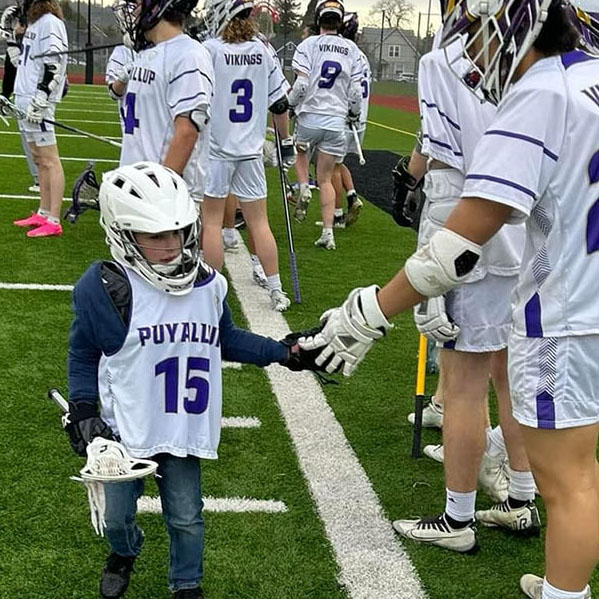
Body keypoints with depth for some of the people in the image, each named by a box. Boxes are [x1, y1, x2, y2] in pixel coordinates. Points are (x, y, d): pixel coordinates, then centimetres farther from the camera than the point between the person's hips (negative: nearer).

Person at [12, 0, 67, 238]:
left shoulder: (50, 23, -10)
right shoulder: (33, 23, 19)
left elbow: (53, 65, -19)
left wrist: (39, 98, -23)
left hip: (38, 102, -10)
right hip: (24, 99, 10)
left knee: (49, 160, -9)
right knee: (38, 159, 13)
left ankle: (53, 222, -10)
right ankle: (43, 213, 20)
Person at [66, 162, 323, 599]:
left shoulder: (208, 286, -5)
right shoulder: (104, 289, -19)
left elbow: (226, 340, 12)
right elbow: (83, 354, -5)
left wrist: (282, 351, 8)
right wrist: (84, 410, -11)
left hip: (184, 431, 2)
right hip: (124, 431, -2)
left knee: (186, 518, 12)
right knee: (118, 513, 16)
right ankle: (124, 553, 51)